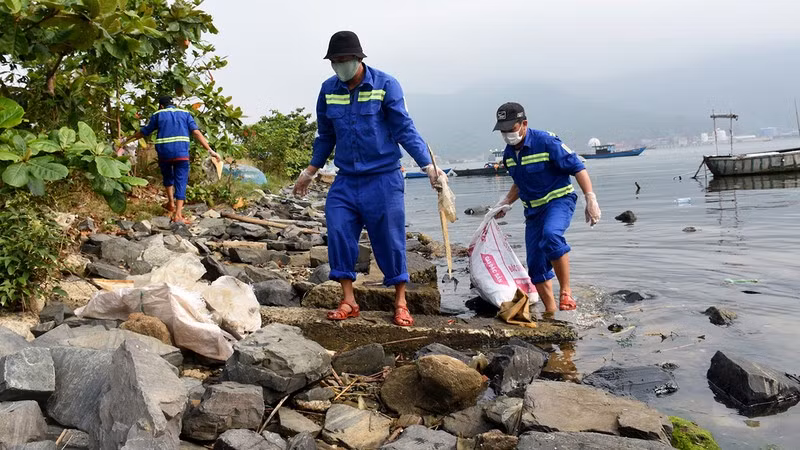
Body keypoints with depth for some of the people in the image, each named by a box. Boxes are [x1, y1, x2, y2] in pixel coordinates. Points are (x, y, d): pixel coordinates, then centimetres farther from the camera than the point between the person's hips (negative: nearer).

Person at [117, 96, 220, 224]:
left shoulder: (158, 115, 12)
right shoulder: (185, 114, 13)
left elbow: (143, 132, 17)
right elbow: (196, 133, 0)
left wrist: (127, 140, 32)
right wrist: (210, 150, -4)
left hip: (164, 152, 1)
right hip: (181, 153, -1)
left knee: (168, 176, 28)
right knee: (181, 182, 0)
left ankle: (171, 203, 29)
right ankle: (178, 215, -7)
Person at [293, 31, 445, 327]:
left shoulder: (385, 85, -7)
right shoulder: (328, 90, 5)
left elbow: (405, 129, -8)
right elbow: (325, 136, 17)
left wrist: (428, 166, -17)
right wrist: (309, 173, 22)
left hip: (383, 179, -3)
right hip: (346, 180, 4)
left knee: (390, 239, 1)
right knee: (339, 234, -7)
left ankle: (400, 303, 16)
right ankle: (348, 301, 7)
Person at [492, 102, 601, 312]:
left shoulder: (546, 142, -16)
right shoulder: (508, 154, 5)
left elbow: (577, 167, -14)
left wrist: (591, 199, -21)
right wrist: (505, 203, 13)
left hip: (559, 200, -7)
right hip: (533, 209, 7)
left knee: (551, 235, -38)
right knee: (536, 265, 3)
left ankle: (566, 291, -27)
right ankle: (550, 311, 16)